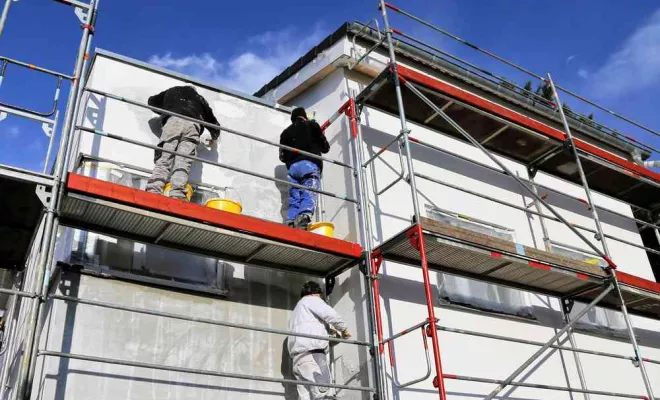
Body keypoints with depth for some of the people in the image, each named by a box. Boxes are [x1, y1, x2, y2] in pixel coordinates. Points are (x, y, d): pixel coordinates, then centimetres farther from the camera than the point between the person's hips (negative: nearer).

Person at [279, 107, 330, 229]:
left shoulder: (286, 132, 26)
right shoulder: (312, 125, 18)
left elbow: (282, 156, 23)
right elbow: (326, 148, 20)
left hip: (293, 167, 3)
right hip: (310, 165, -3)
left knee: (294, 199, -2)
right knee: (309, 196, -17)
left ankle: (291, 223, -22)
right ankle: (304, 217, -42)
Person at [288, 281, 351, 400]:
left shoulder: (297, 310, 37)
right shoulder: (311, 299, 10)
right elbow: (330, 314, -4)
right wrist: (344, 329, 11)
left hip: (298, 357, 9)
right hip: (312, 352, -9)